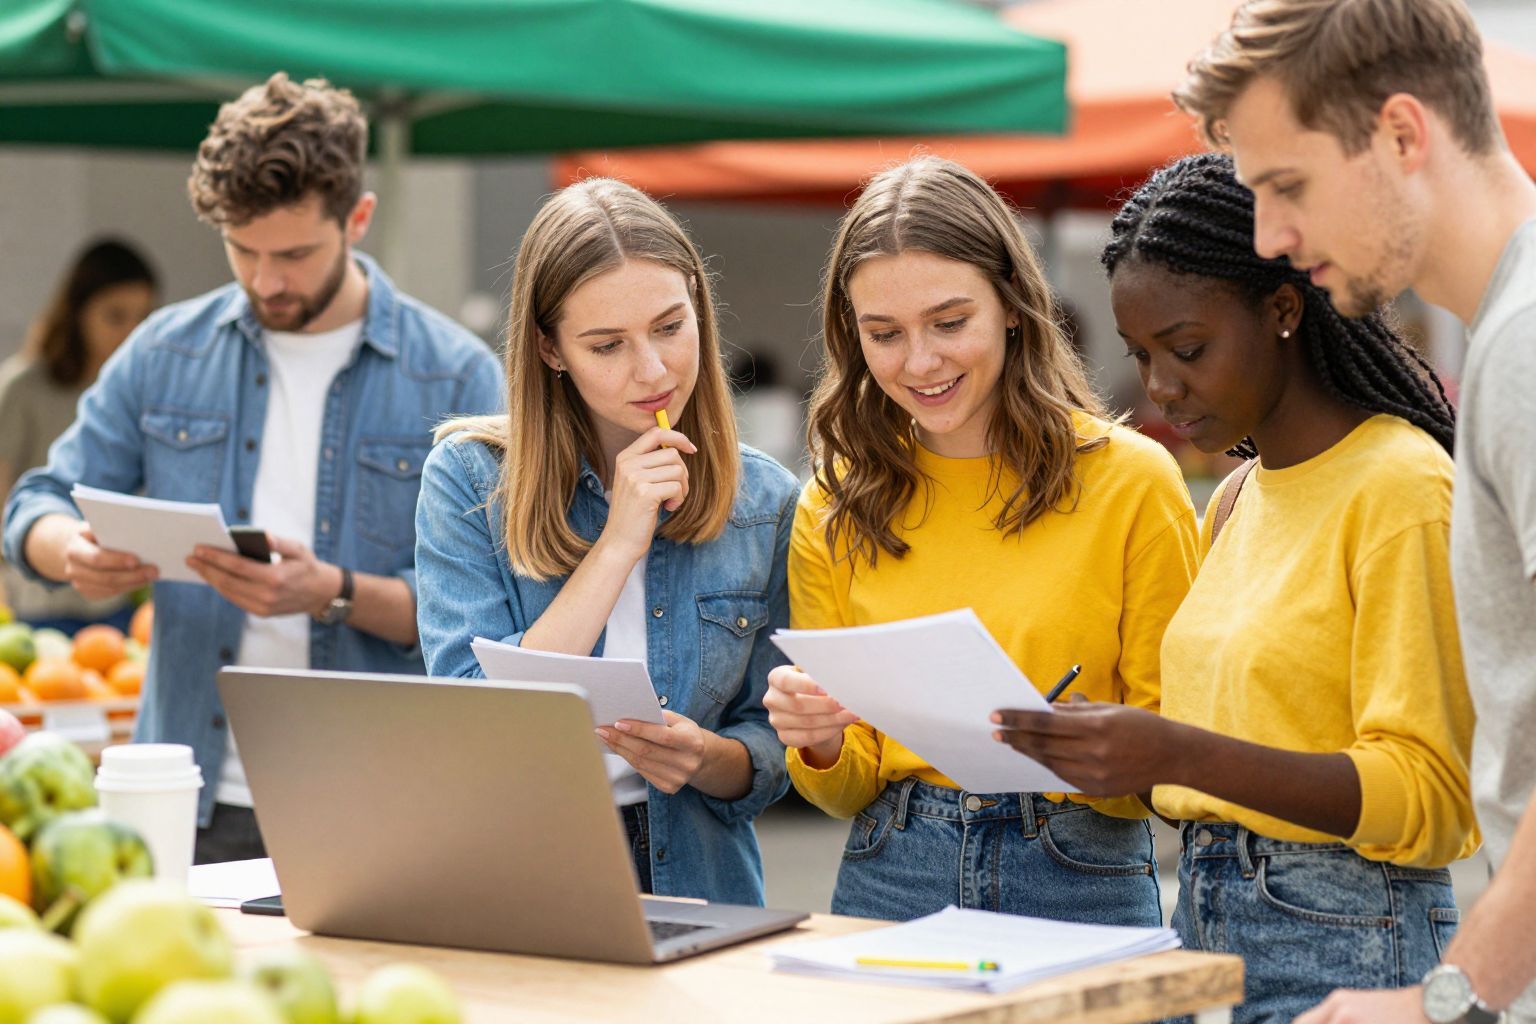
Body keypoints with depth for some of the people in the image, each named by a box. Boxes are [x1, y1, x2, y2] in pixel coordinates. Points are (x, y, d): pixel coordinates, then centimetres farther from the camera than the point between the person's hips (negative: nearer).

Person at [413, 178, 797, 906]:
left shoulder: (764, 503, 6)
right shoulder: (469, 478, -1)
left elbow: (773, 750, 11)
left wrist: (707, 758, -12)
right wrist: (618, 544, -11)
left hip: (696, 885, 2)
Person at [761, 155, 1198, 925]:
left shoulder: (1131, 479, -2)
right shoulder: (835, 507, 8)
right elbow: (851, 795, 12)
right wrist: (820, 747, -9)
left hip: (1083, 886, -2)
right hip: (890, 883, 2)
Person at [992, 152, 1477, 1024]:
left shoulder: (1402, 488, -10)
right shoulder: (1235, 502, 15)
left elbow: (1431, 795, -16)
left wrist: (1182, 756, -26)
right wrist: (1089, 750, 2)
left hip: (1342, 948, -7)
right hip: (1206, 924, 7)